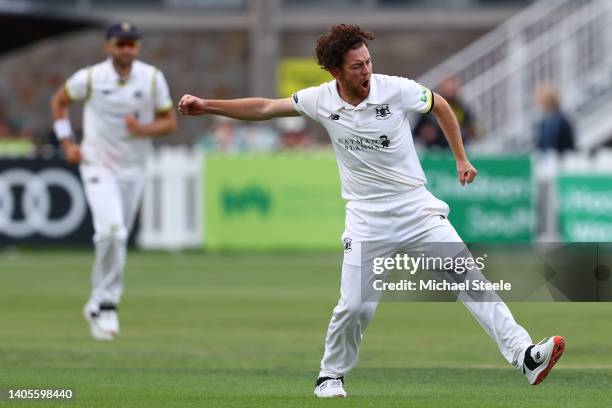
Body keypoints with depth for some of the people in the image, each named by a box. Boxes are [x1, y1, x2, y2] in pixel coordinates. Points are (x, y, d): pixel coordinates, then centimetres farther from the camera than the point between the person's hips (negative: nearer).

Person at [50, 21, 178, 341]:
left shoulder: (152, 78, -5)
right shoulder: (90, 77, -9)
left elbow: (170, 122, 1)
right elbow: (59, 101, 8)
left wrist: (144, 129, -20)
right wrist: (67, 144, -1)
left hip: (133, 169, 3)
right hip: (98, 165, -3)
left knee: (117, 238, 9)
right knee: (111, 231, -22)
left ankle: (99, 305, 24)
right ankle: (107, 303, -12)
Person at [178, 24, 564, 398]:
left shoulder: (396, 89, -13)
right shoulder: (322, 100, -7)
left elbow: (441, 106, 7)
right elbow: (264, 108, 5)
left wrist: (462, 159, 10)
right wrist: (207, 106, 1)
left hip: (417, 208, -1)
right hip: (367, 218, 1)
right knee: (355, 306, -6)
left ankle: (525, 355, -18)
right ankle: (332, 374, 20)